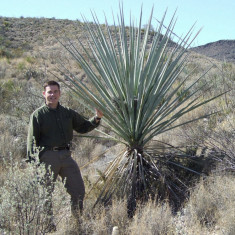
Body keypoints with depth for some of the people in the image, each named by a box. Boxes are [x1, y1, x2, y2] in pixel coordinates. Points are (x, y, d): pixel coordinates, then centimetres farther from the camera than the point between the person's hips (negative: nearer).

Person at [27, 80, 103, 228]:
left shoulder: (68, 113, 13)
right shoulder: (38, 115, 0)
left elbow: (83, 127, 24)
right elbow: (32, 140, -3)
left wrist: (97, 118, 7)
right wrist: (32, 163, -11)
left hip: (66, 156, 4)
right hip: (48, 157, -4)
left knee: (79, 191, 4)